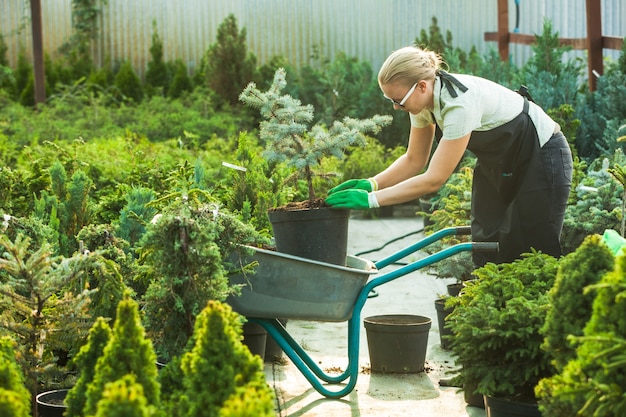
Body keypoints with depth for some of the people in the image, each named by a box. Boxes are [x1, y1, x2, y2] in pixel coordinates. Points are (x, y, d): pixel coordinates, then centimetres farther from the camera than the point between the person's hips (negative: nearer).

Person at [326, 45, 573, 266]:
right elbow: (414, 160, 0)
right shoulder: (423, 100, -12)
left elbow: (434, 180, -35)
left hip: (541, 157, -8)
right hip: (497, 162, 8)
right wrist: (370, 184, -15)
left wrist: (370, 200, -34)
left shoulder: (459, 103, -36)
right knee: (486, 251, 4)